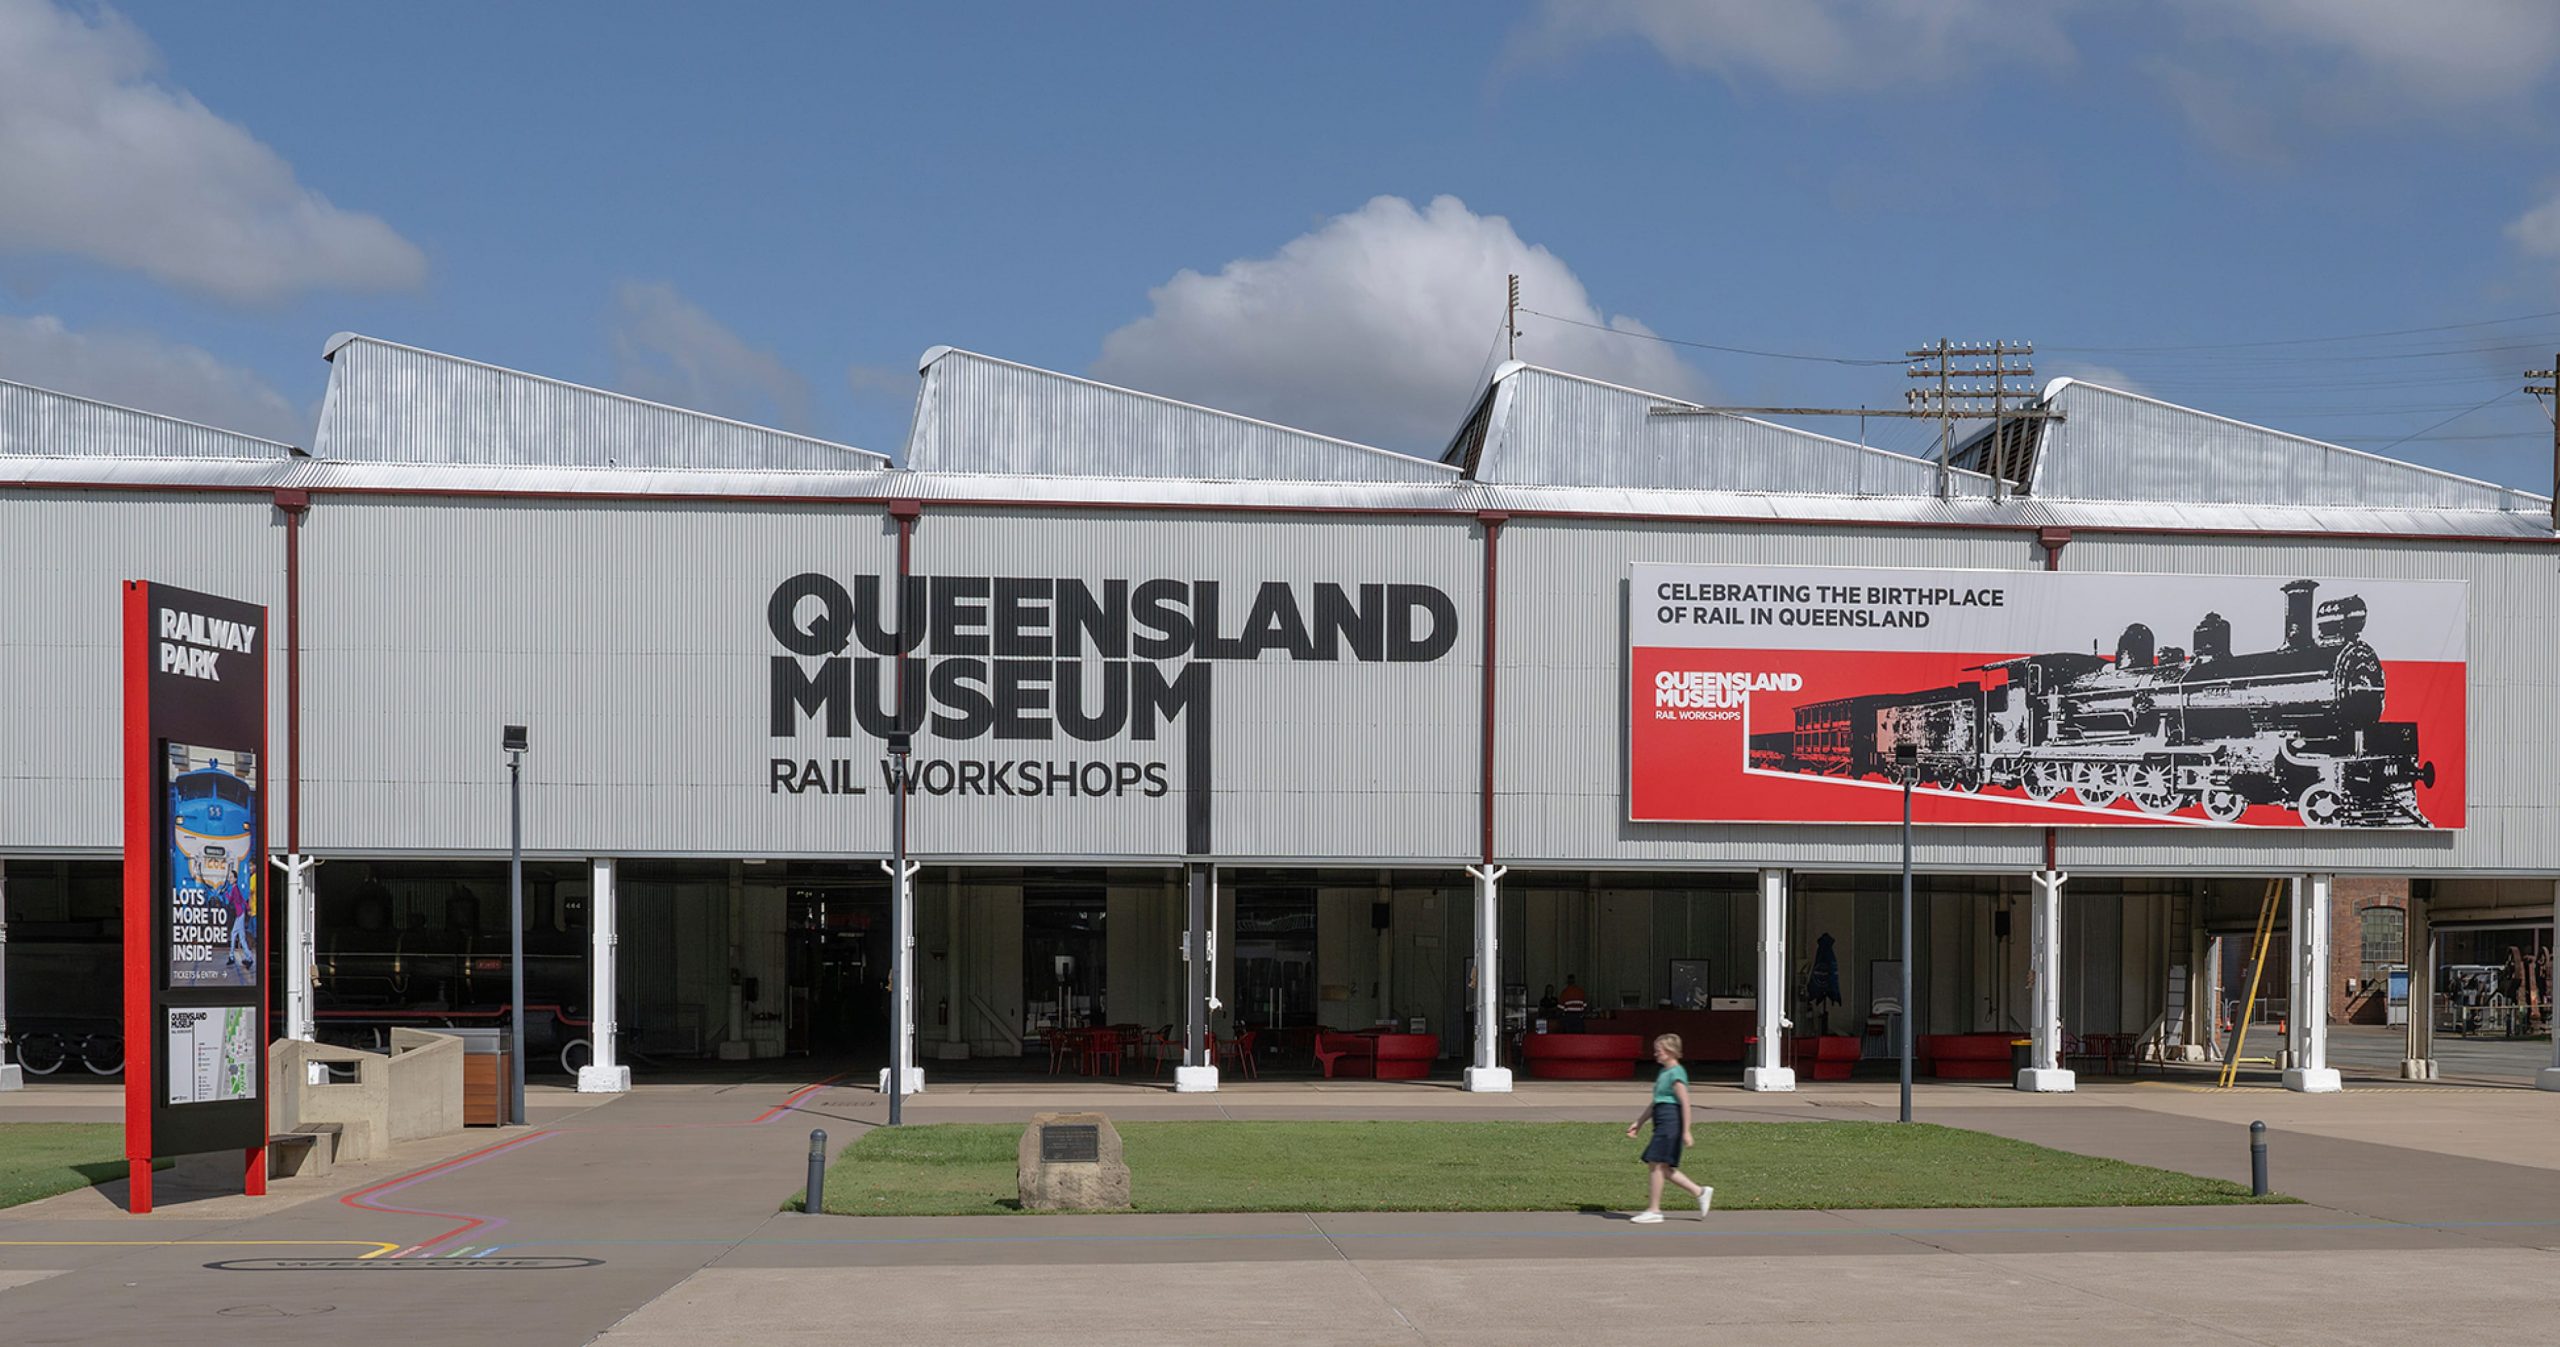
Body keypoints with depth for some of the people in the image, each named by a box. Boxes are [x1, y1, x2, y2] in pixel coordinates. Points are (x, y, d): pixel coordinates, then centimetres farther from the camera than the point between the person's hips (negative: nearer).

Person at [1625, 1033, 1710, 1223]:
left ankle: (1653, 1210, -2)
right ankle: (1700, 1192, 18)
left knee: (1657, 1164, -7)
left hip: (1670, 1121, -10)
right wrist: (1638, 1123, 26)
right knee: (1663, 1168, 10)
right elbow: (1654, 1103, 26)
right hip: (1661, 1123, 10)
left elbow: (1685, 1103, -16)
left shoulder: (1676, 1074, -11)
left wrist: (1686, 1131, -20)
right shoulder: (1663, 1072, 18)